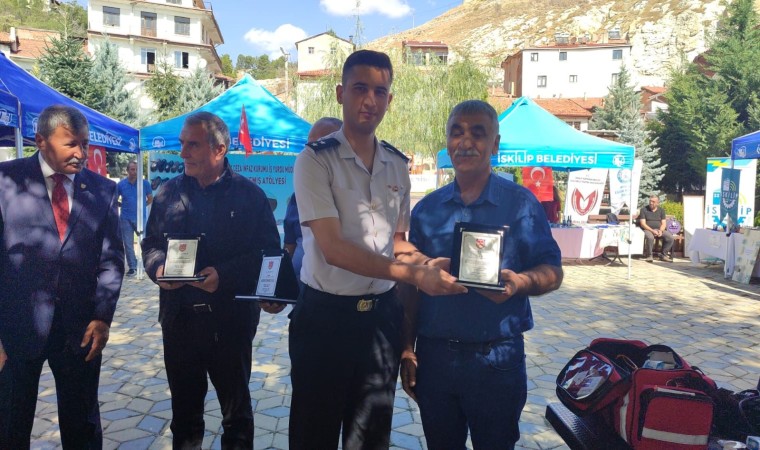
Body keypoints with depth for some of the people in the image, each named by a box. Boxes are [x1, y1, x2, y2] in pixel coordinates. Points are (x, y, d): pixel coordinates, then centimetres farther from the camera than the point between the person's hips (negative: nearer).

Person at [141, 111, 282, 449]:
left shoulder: (250, 194, -5)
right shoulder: (169, 192, 6)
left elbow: (268, 250, -7)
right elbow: (151, 243, 14)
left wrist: (225, 275, -20)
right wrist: (158, 268, -9)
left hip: (231, 319, -3)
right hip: (179, 316, 4)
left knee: (235, 403, 13)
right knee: (184, 401, 19)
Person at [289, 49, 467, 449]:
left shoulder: (397, 166, 7)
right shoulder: (316, 159, -10)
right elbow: (333, 248, -20)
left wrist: (430, 263, -4)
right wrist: (412, 274, -25)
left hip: (382, 315, 5)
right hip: (326, 316, -4)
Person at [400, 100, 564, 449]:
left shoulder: (520, 203, -4)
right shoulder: (426, 209, 5)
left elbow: (552, 272, -4)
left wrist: (520, 282, -26)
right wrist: (407, 350, 5)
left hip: (496, 358, -3)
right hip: (433, 355, 3)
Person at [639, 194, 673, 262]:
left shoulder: (661, 210, 13)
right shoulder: (644, 210, 2)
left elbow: (663, 223, 9)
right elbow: (642, 224, -6)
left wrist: (661, 230, -13)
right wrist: (652, 231, -19)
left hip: (659, 229, 4)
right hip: (648, 229, -4)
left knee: (670, 237, -22)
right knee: (650, 237, -38)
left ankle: (663, 255, -8)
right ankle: (649, 256, -20)